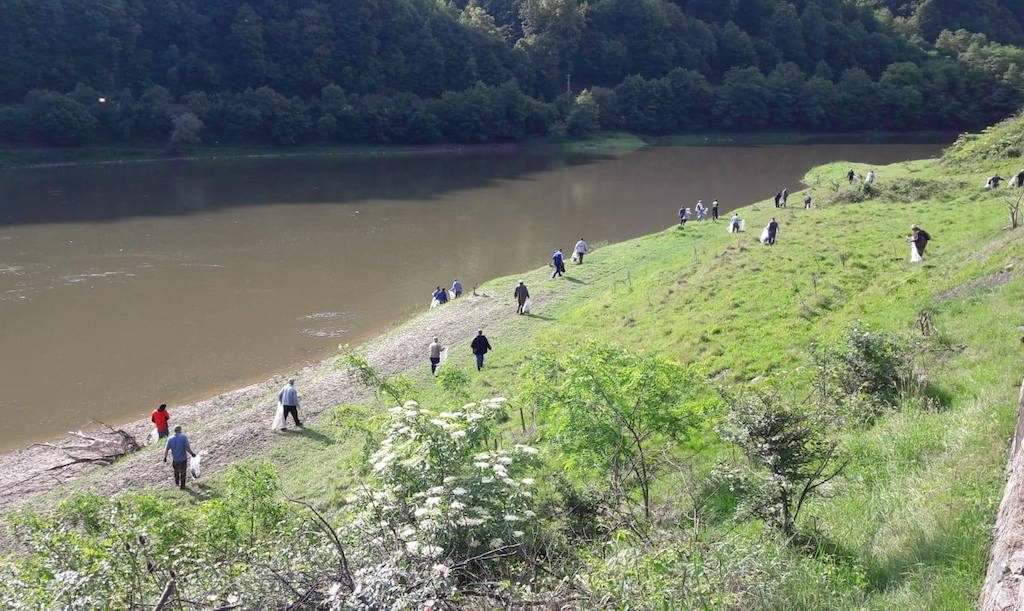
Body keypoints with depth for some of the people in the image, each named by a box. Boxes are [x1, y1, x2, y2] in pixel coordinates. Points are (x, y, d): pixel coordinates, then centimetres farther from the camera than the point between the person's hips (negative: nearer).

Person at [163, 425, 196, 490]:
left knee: (176, 471, 29)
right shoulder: (184, 437, -19)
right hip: (183, 459, -3)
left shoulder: (170, 439, -10)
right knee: (183, 472, 18)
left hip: (175, 459, 3)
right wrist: (192, 453, -6)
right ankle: (182, 485, 28)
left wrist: (165, 457, 10)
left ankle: (177, 483, 47)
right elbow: (187, 448, -22)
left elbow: (166, 450, -6)